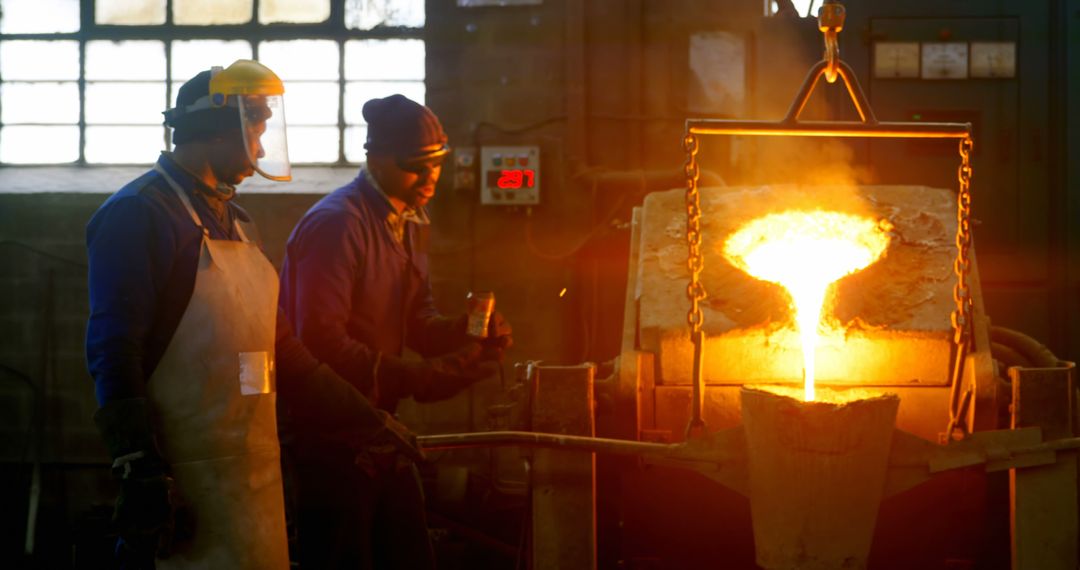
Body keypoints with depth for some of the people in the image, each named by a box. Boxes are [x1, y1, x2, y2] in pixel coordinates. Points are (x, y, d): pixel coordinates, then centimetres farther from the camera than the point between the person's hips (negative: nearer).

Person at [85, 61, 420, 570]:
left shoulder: (234, 223, 19)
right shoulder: (138, 214, -10)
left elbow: (283, 351, 22)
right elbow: (113, 354, -17)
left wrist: (371, 422, 20)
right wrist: (140, 470, -23)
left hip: (258, 475, 9)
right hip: (187, 484, -9)